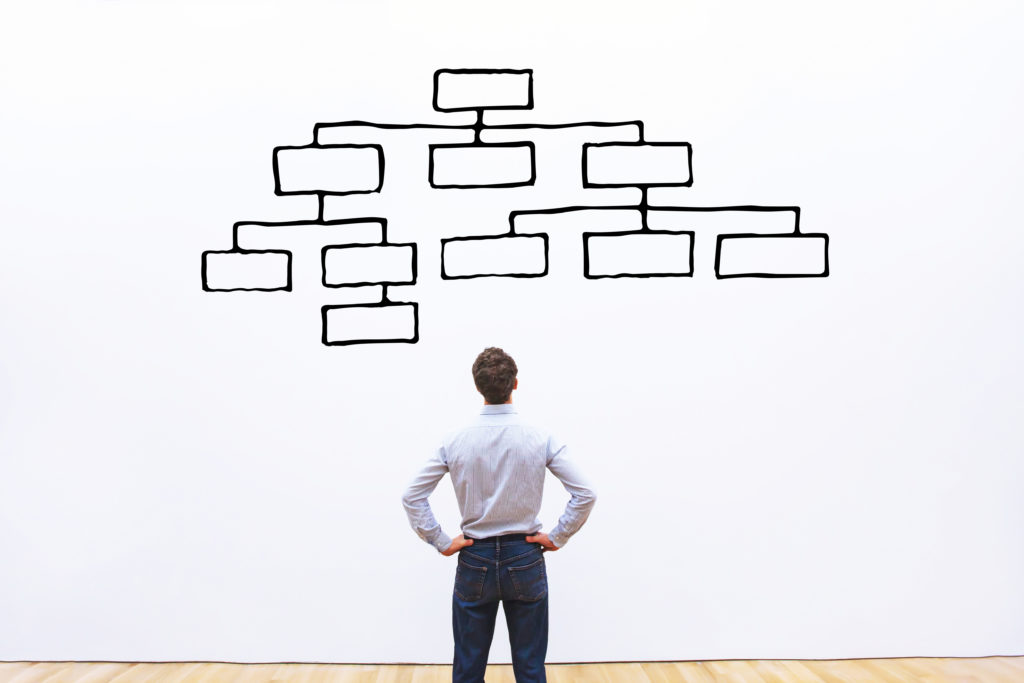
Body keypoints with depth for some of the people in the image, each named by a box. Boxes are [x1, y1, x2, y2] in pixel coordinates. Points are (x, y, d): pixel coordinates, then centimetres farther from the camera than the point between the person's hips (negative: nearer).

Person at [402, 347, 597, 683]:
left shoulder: (456, 441, -8)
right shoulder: (540, 439, -10)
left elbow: (412, 496, -6)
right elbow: (585, 495, -11)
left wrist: (441, 542, -1)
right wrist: (557, 537, -2)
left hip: (475, 561, 1)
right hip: (525, 559, 0)